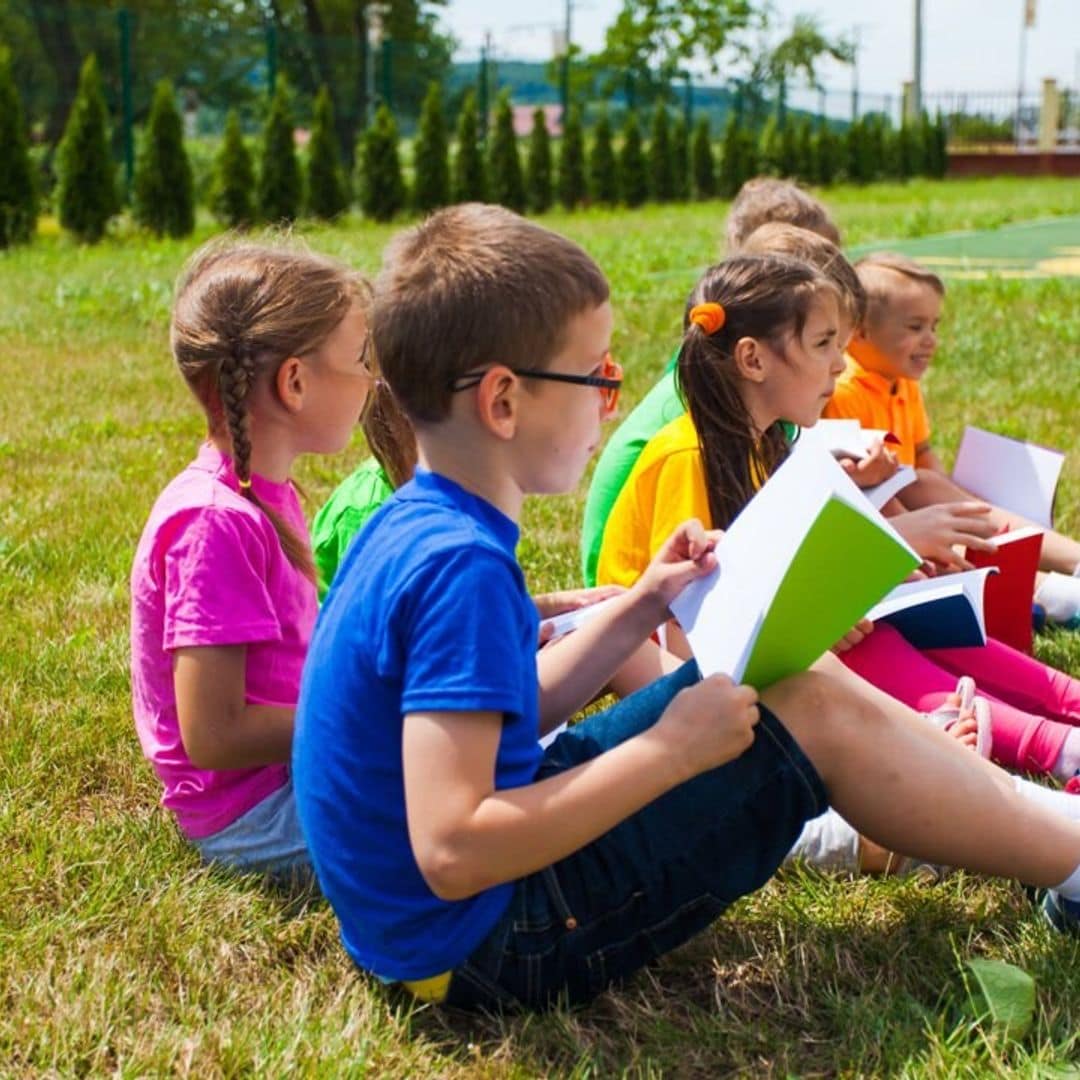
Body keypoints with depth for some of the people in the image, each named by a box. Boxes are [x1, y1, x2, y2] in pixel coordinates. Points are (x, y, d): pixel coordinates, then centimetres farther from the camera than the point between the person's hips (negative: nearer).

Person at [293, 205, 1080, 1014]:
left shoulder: (416, 528, 4)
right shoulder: (462, 567, -26)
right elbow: (451, 853, -32)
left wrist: (638, 612, 8)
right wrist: (670, 752, -24)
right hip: (483, 949, -10)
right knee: (817, 715, -7)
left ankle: (1009, 807, 24)